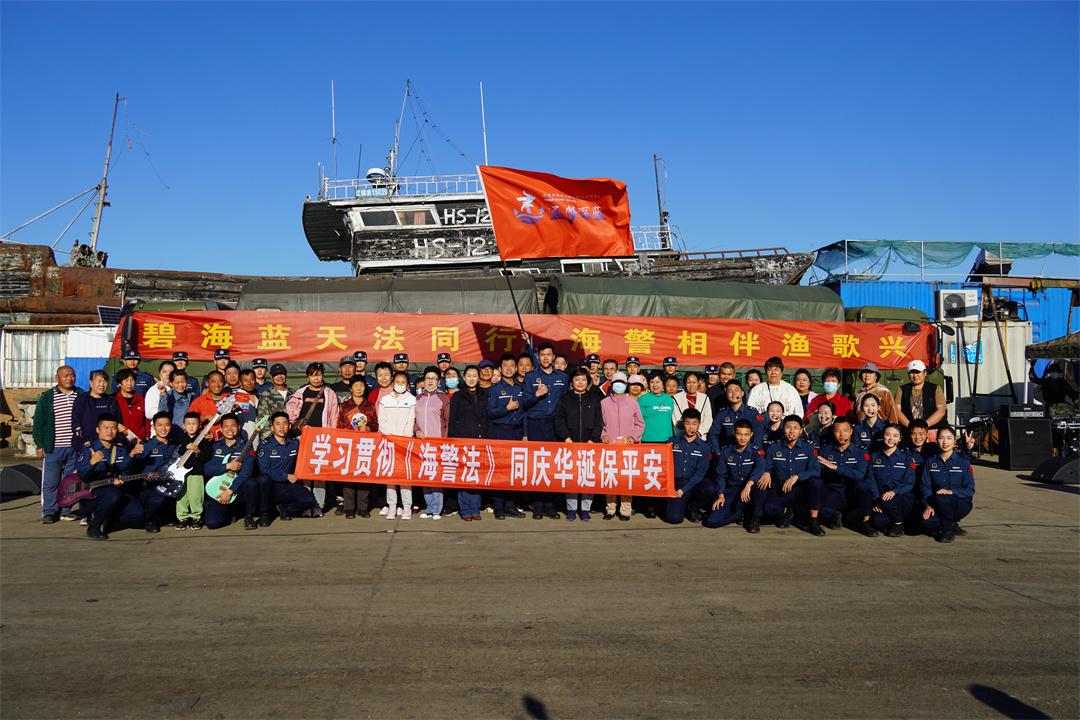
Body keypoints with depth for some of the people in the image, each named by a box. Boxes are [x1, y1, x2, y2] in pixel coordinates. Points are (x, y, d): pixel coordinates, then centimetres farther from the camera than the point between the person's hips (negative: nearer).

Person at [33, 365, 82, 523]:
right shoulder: (47, 397, 1)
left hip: (75, 447, 2)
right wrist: (39, 445, -3)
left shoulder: (81, 395, 6)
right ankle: (49, 512, 10)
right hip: (53, 448, -2)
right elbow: (38, 422, 2)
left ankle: (65, 511, 18)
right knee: (50, 482, 0)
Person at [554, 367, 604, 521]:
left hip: (590, 443, 0)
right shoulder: (565, 399, 11)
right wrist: (566, 437, -8)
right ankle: (571, 509, 5)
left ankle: (585, 509, 3)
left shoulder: (594, 399, 11)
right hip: (570, 443, 0)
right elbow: (559, 420, 4)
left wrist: (593, 439, -6)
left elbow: (598, 422, 6)